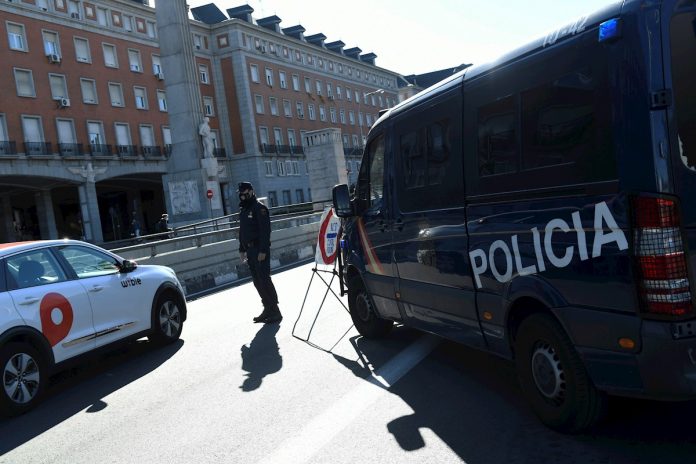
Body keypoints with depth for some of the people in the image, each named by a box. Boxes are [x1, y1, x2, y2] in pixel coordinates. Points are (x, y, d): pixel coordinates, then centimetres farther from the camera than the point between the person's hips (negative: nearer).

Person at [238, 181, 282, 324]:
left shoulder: (259, 208, -10)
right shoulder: (243, 210, 17)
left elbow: (265, 230, -17)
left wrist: (263, 251, -22)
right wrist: (242, 249, 20)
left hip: (260, 250, -9)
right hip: (250, 250, 9)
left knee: (264, 280, -9)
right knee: (257, 281, 9)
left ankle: (275, 312, -3)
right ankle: (267, 309, 17)